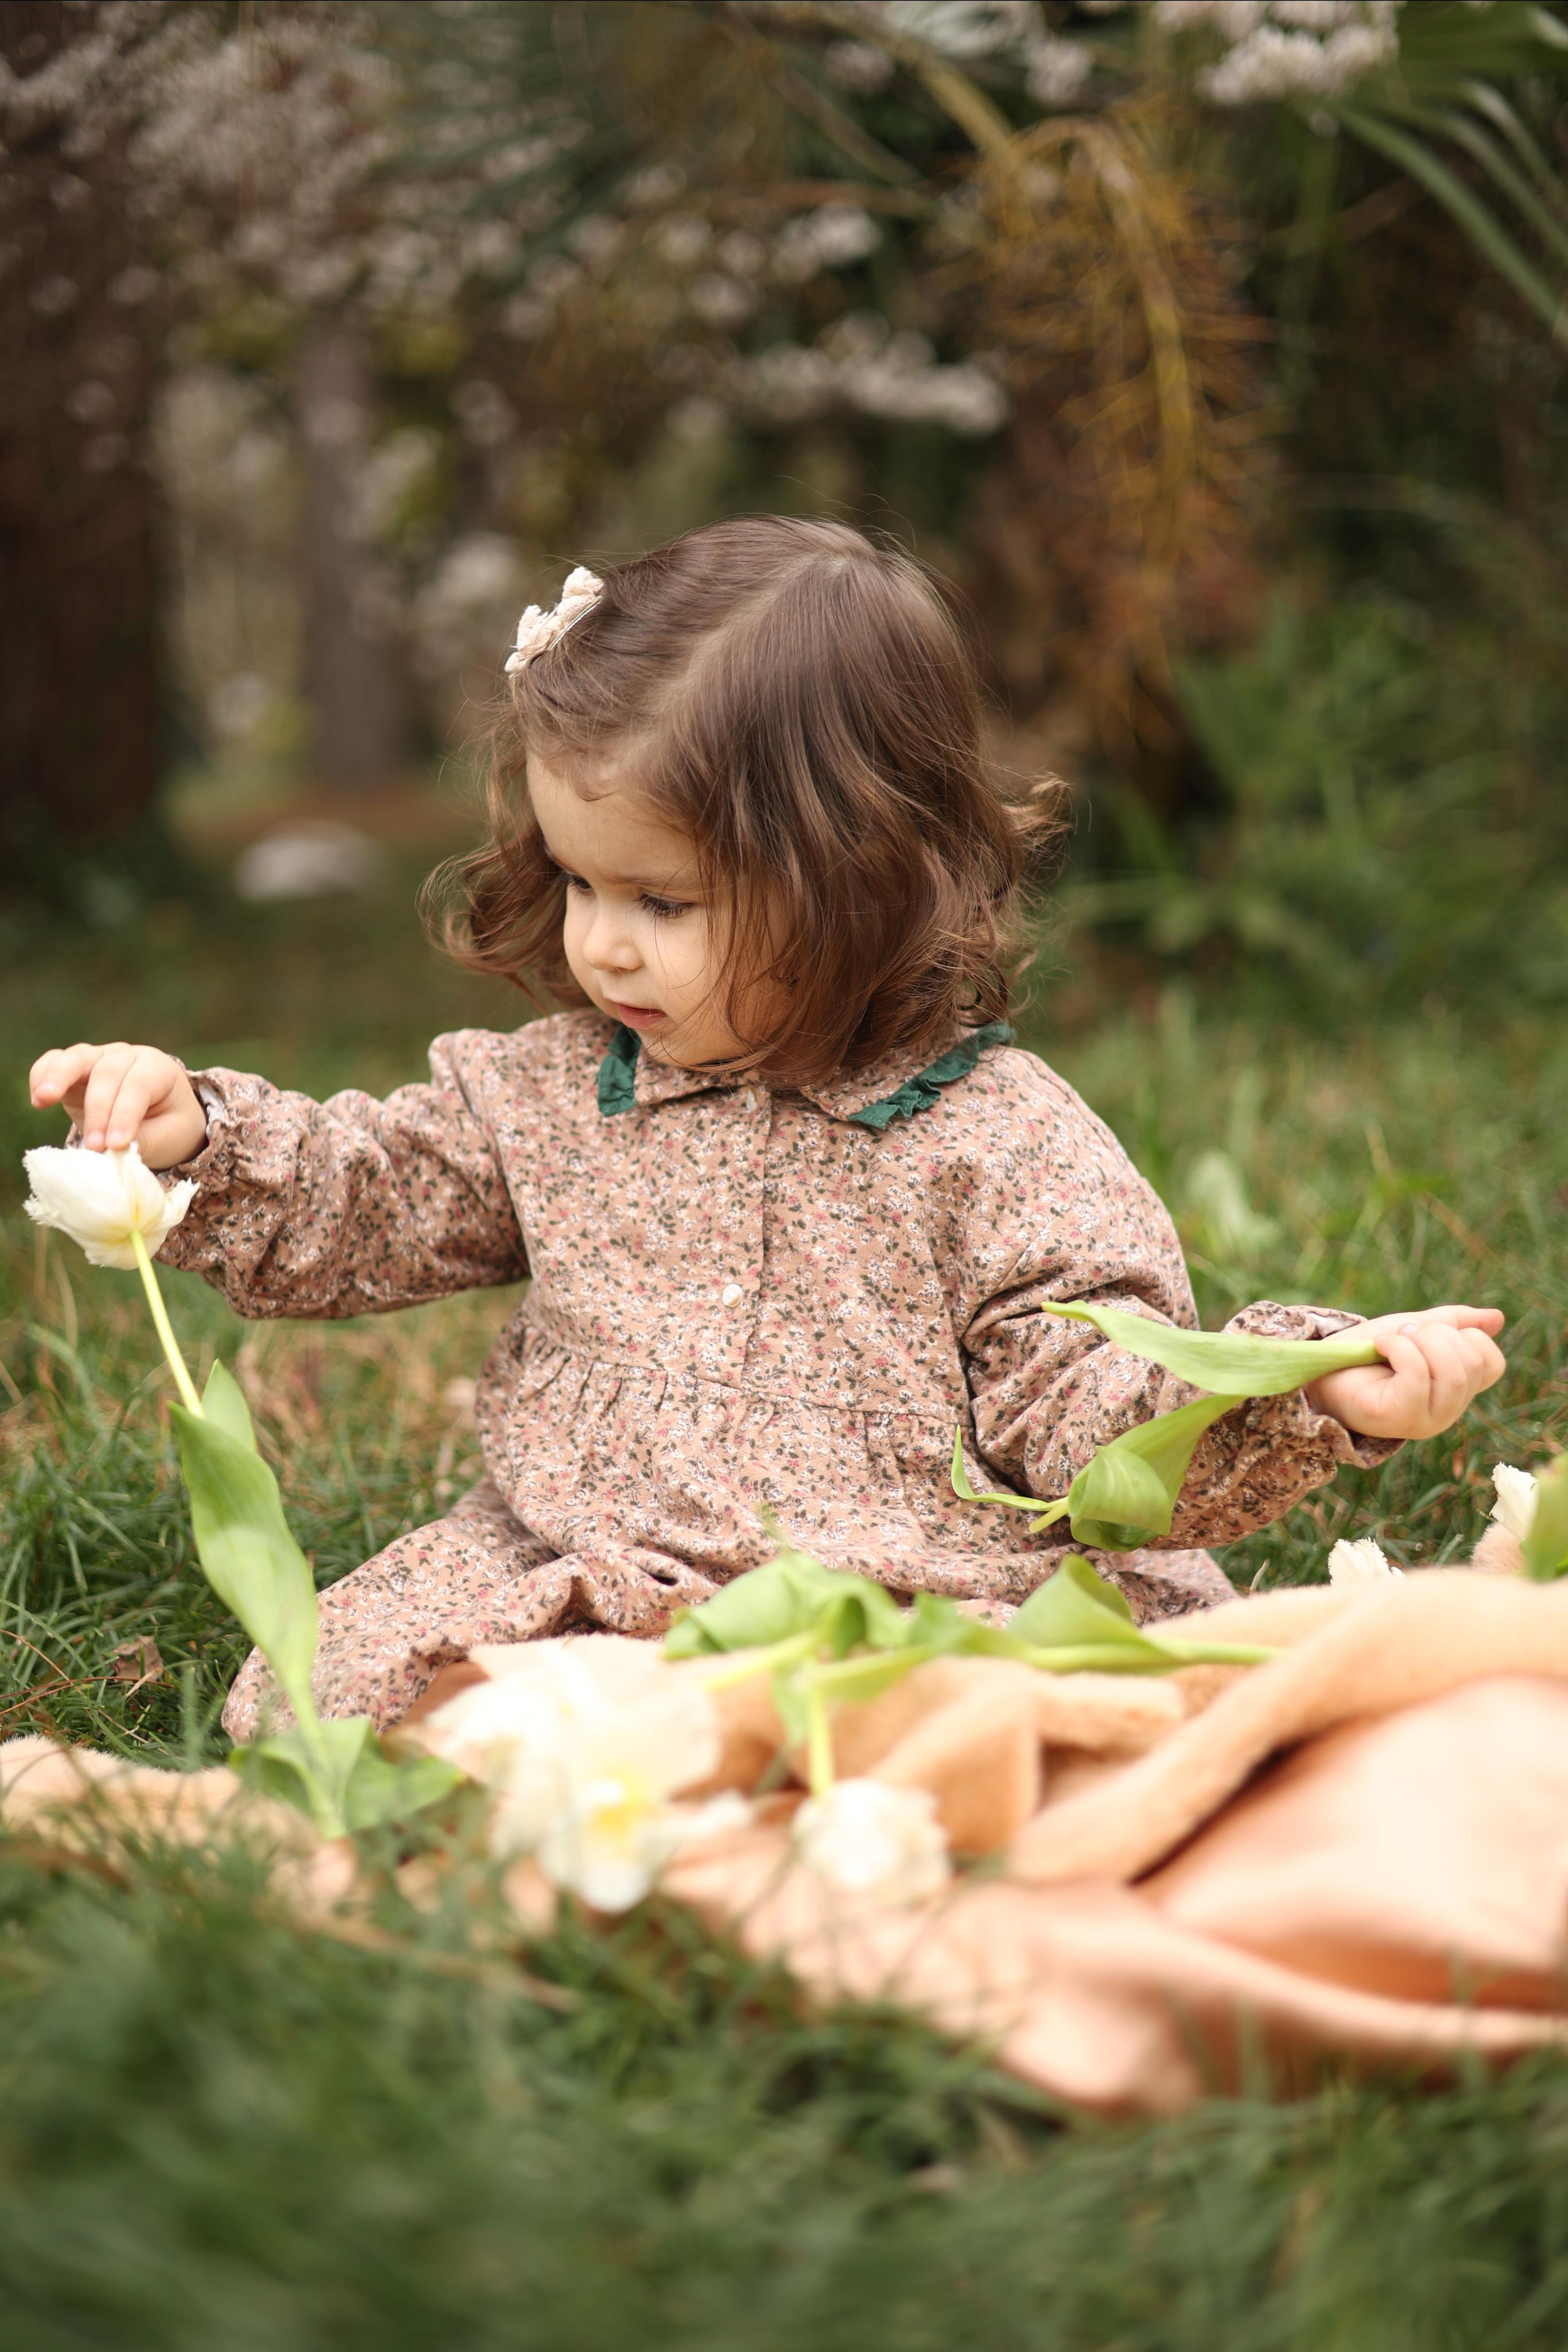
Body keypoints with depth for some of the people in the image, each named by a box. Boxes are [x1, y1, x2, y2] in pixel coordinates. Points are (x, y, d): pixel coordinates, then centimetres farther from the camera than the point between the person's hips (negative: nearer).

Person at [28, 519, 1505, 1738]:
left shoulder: (997, 1142, -7)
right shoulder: (551, 1092, 9)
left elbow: (1112, 1417, -9)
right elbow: (352, 1205, 18)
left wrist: (1314, 1395, -25)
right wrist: (196, 1135, 1)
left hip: (908, 1617, -2)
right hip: (558, 1583, 3)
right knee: (322, 1683, -17)